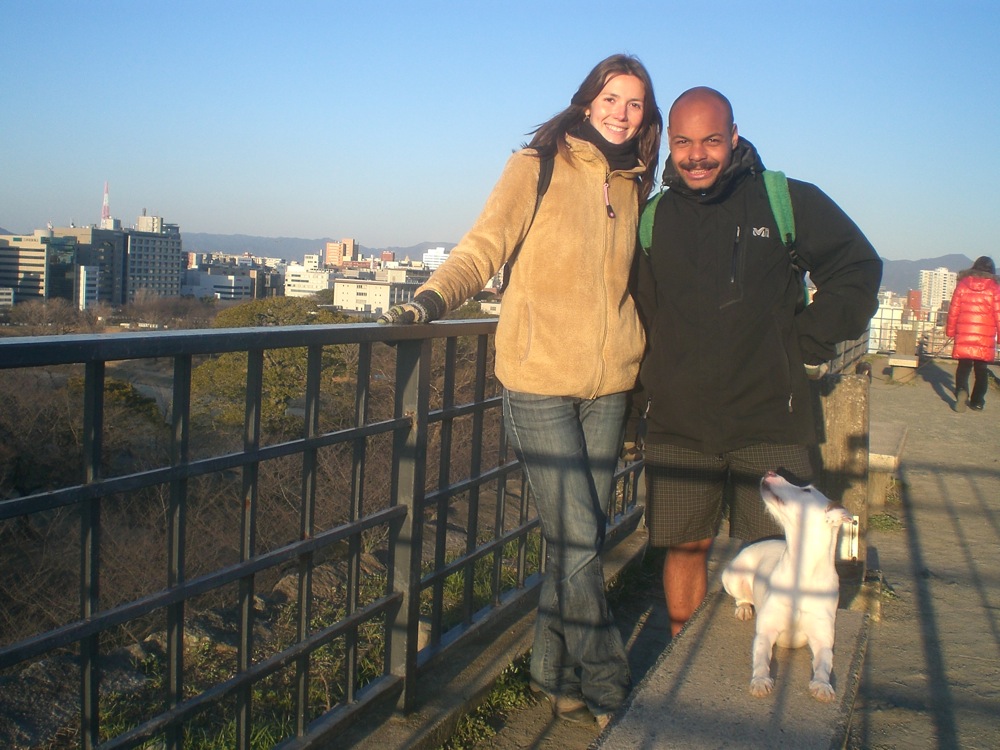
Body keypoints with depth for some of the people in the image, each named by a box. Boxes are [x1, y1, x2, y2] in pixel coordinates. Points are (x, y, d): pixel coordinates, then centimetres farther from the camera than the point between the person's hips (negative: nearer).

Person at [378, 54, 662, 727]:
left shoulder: (634, 189, 12)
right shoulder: (537, 168, -2)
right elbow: (482, 250, -7)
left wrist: (644, 366, 18)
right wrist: (429, 301, -23)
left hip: (609, 387, 5)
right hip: (541, 384, -5)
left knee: (582, 539, 9)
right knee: (577, 540, -6)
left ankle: (555, 676, 24)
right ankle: (609, 690, 10)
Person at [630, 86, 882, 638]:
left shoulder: (788, 201, 0)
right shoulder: (652, 219, 9)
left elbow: (858, 270, 8)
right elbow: (633, 314, 18)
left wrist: (809, 346, 1)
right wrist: (642, 392, 9)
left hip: (769, 424, -2)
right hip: (676, 428, 2)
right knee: (684, 548, 8)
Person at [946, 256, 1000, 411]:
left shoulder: (963, 284, 1)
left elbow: (953, 310, 2)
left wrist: (950, 330, 11)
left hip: (964, 335, 0)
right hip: (985, 338, 0)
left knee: (963, 366, 7)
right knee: (981, 370, 11)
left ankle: (961, 390, -20)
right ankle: (977, 402, 14)